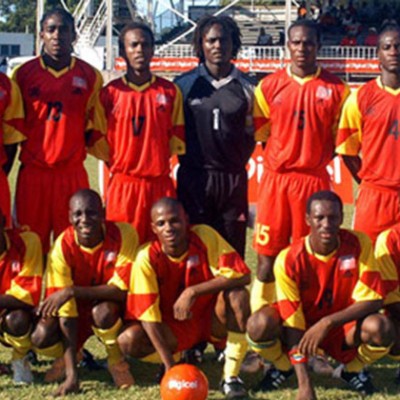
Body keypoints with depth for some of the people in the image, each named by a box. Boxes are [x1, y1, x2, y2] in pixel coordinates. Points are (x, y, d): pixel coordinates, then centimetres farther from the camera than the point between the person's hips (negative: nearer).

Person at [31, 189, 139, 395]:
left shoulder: (123, 235, -25)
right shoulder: (62, 247, -23)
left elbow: (122, 289, -28)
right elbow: (65, 311, -24)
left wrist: (72, 291, -39)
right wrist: (71, 375, -30)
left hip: (111, 304, -2)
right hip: (79, 308, 2)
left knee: (102, 311, -36)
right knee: (41, 338, -24)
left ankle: (116, 361, -5)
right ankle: (68, 358, 12)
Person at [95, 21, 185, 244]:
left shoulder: (170, 91, 8)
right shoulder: (110, 93, 3)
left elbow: (177, 139, 11)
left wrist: (158, 162, 4)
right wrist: (117, 166, 4)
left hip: (161, 184, 2)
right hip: (124, 185, -2)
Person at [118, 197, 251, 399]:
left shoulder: (204, 236, -19)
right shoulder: (147, 258, -20)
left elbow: (241, 276, -25)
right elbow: (147, 314, -22)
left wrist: (192, 292, -32)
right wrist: (170, 366, -30)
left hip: (210, 319, 0)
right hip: (173, 328, 0)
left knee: (237, 294, -30)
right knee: (128, 341, -26)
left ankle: (231, 376, -19)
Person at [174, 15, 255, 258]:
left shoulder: (247, 86, 7)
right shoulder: (184, 84, 4)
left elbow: (251, 133, 13)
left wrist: (237, 162, 5)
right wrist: (187, 158, 3)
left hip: (234, 180, 1)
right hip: (193, 178, -1)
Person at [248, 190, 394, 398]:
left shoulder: (358, 244, -18)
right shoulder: (289, 259, -23)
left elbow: (373, 300, -18)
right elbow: (292, 324, -23)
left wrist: (327, 323, -32)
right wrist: (304, 384, -31)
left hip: (342, 327, 1)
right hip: (304, 327, -1)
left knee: (381, 328, -32)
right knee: (260, 325, -33)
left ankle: (352, 369, 3)